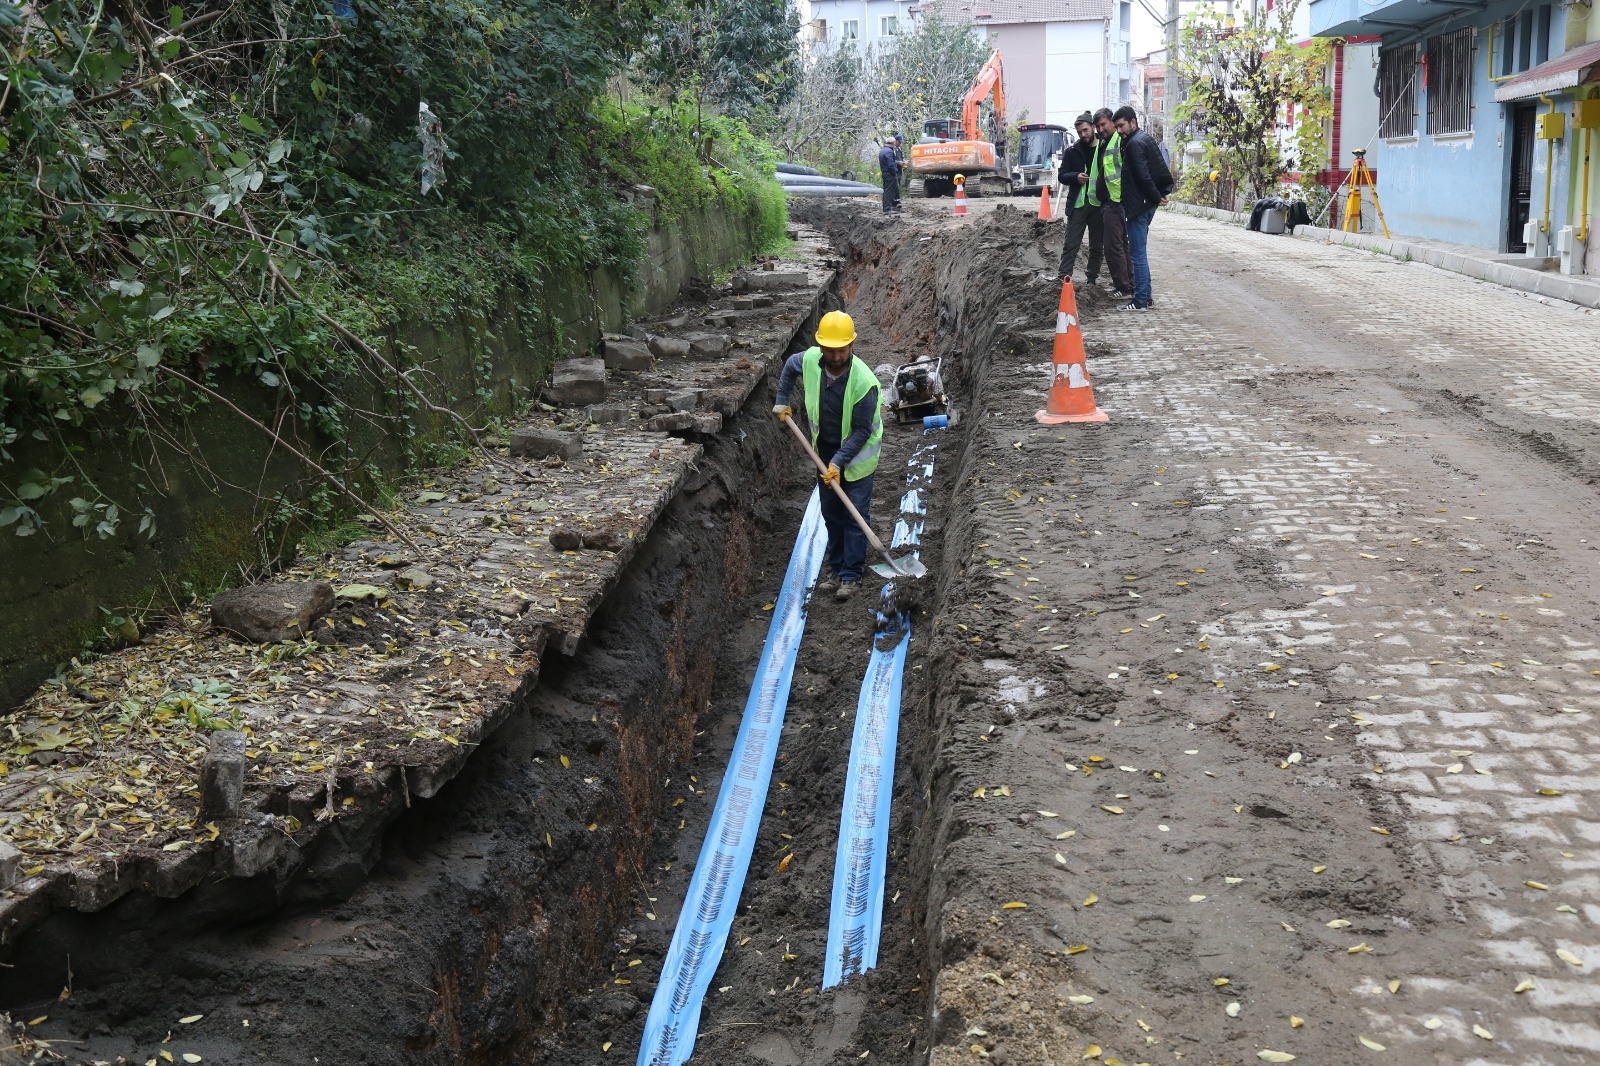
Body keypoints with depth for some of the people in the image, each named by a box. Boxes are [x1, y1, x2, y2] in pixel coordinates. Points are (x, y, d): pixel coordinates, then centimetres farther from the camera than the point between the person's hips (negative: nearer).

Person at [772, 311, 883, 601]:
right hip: (825, 448, 6)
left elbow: (862, 431, -24)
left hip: (857, 452, -5)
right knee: (831, 513, 14)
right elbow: (789, 366, 10)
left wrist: (839, 461, -28)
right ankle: (837, 570, 27)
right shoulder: (809, 360, -17)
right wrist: (782, 402, 9)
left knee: (856, 516, -2)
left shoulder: (864, 381, -31)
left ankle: (851, 576, 7)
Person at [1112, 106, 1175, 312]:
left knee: (1137, 253, -7)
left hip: (1138, 204, -10)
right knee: (1140, 251, 15)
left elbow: (1143, 175, -20)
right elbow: (1161, 168, 20)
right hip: (1147, 203, 10)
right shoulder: (1146, 138, 16)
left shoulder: (1135, 143, -15)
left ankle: (1141, 300, -5)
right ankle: (1145, 294, 20)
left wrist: (1156, 196, -10)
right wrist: (1163, 192, 11)